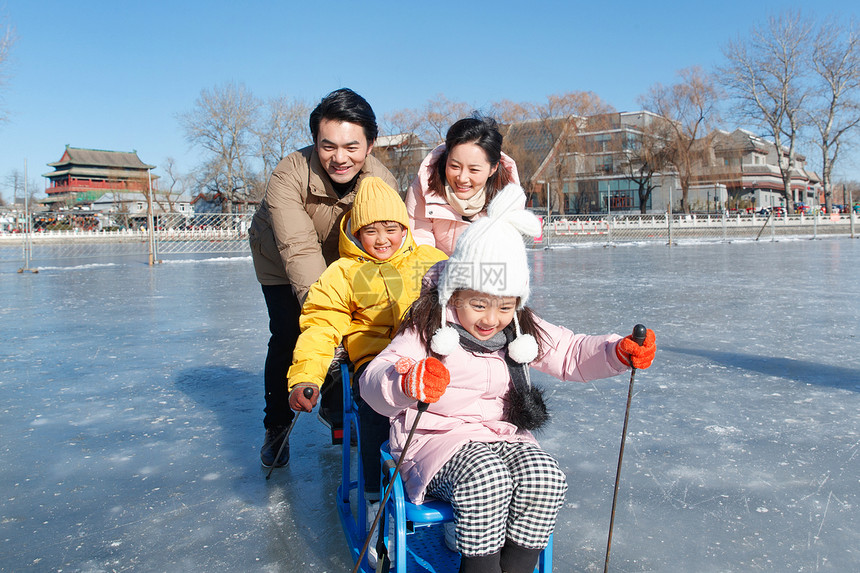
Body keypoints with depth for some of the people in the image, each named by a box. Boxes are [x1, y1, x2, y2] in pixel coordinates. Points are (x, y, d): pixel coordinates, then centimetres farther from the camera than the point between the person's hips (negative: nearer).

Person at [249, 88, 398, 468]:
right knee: (287, 337, -10)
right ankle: (276, 427, 11)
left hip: (340, 260, 3)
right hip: (280, 260, -2)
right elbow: (299, 251, -47)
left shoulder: (382, 182, -29)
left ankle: (334, 408, 27)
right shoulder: (288, 176, -39)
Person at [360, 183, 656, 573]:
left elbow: (573, 353, 14)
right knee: (485, 479, -35)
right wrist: (406, 383, -47)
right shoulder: (428, 330, -11)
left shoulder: (524, 332, 7)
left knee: (545, 477, -26)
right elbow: (374, 381, -22)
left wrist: (619, 352, -6)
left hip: (505, 436, 5)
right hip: (439, 437, -4)